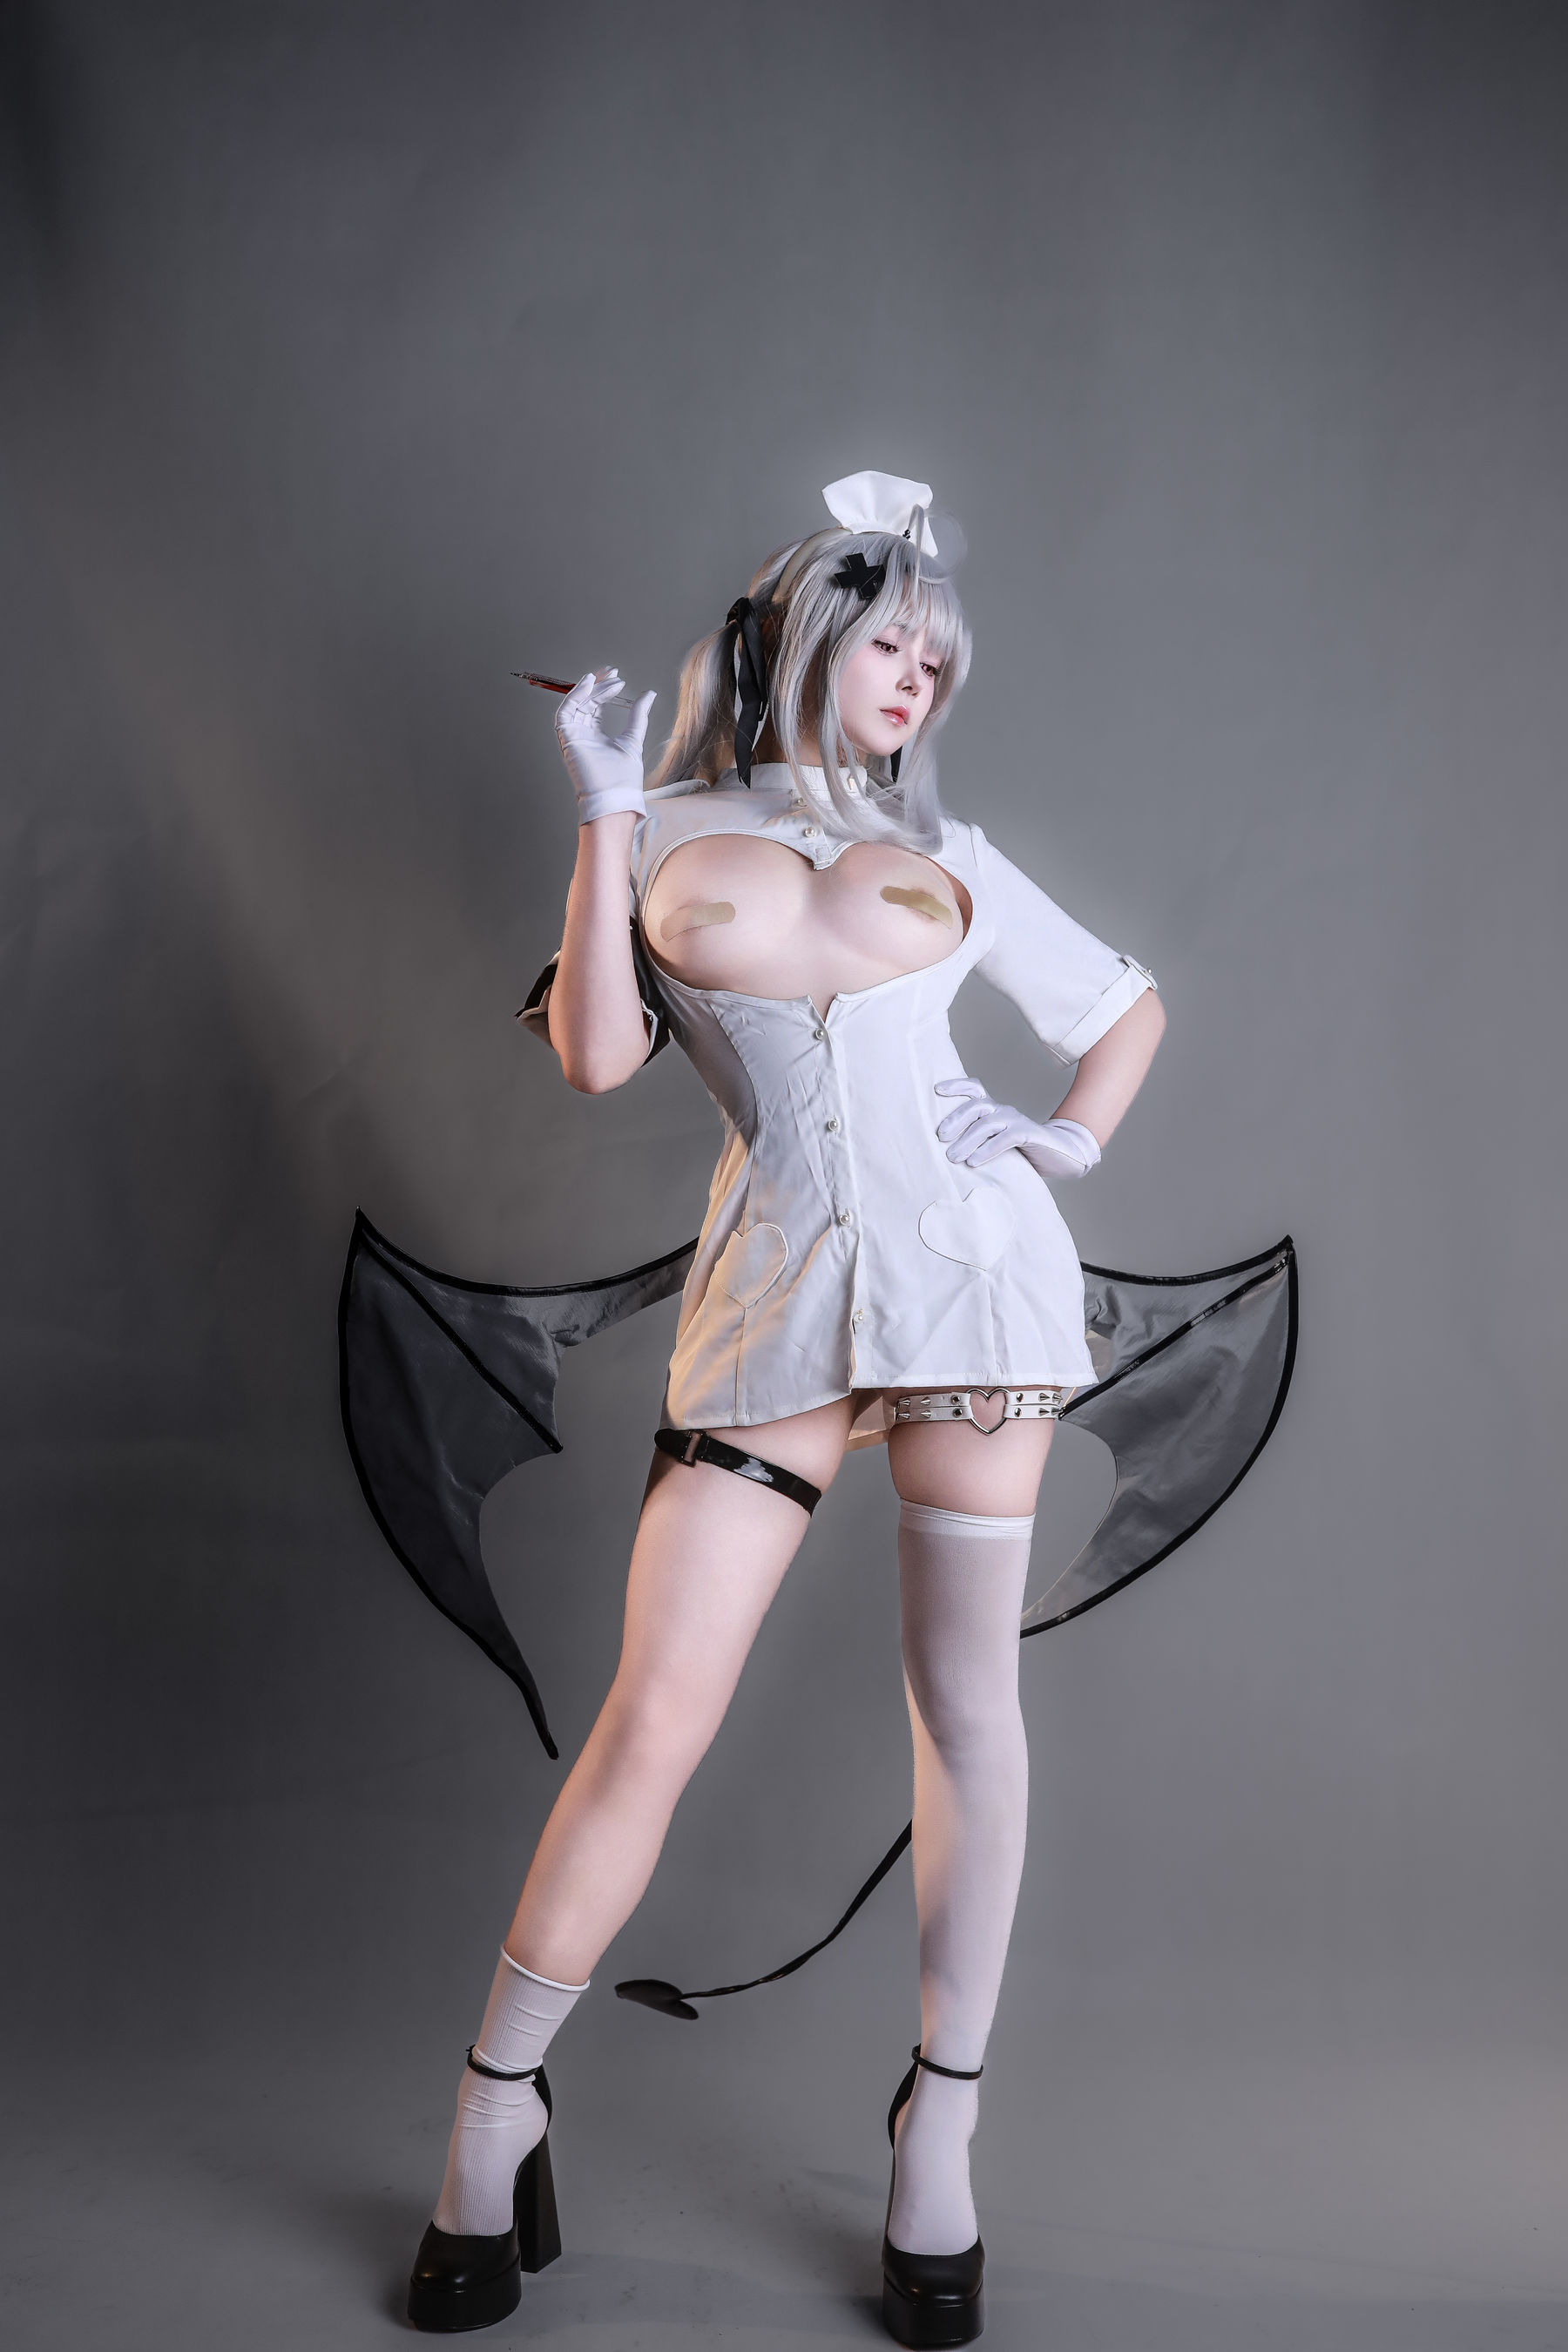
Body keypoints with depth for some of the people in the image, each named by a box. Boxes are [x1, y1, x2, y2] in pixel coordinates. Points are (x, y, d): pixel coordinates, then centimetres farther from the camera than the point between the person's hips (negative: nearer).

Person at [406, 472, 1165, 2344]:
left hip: (973, 1261, 2)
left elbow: (1128, 1004, 26)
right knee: (654, 1718, -5)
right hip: (774, 1295, -2)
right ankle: (495, 2102, 14)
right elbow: (597, 1055, -4)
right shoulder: (666, 835, 11)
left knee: (963, 1695, 4)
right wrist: (606, 807, -1)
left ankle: (941, 2119, 20)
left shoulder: (942, 853, 18)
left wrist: (1077, 1141, 8)